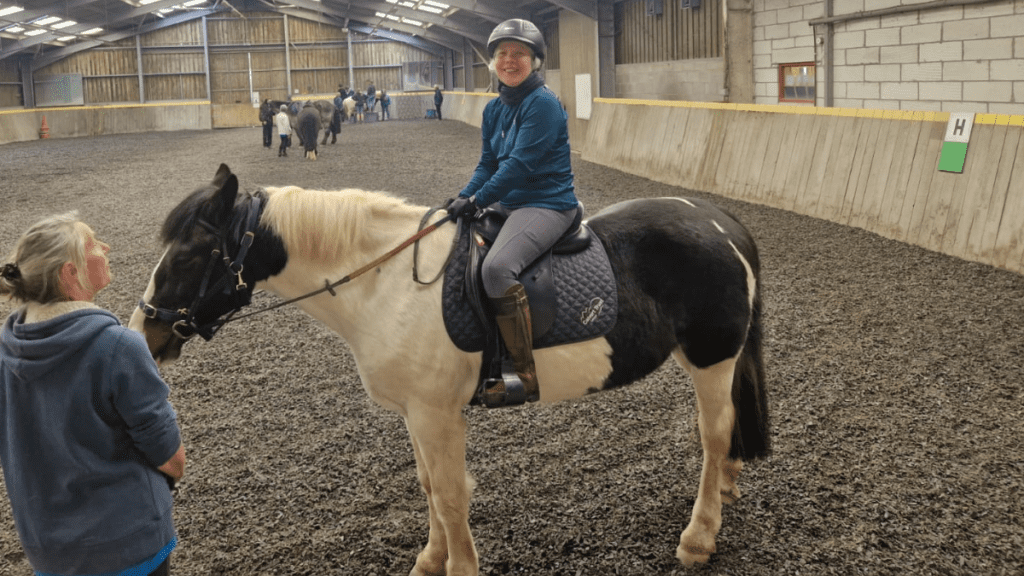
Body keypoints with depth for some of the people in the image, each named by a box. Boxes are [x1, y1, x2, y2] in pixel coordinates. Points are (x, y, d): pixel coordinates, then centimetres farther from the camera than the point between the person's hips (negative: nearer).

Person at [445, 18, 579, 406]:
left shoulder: (543, 104, -15)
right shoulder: (494, 108, 11)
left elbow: (520, 164, -21)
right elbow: (488, 163, 13)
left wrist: (477, 200, -21)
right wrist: (464, 198, -4)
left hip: (548, 204, -10)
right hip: (508, 202, 10)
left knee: (497, 267, -32)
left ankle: (527, 377, -23)